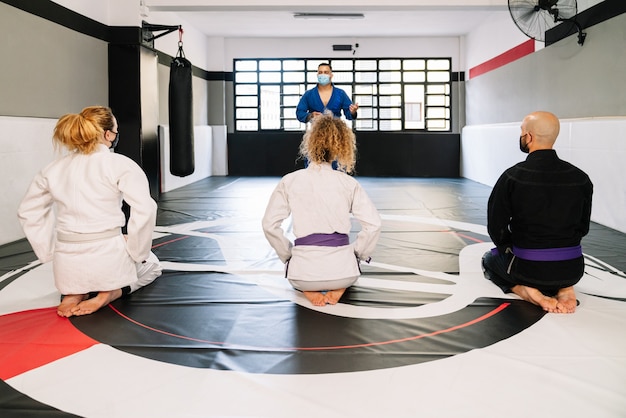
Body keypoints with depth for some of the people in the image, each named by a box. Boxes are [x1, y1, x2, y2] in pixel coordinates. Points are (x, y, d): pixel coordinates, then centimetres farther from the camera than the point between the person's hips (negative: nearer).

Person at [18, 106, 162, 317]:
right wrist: (137, 251, -4)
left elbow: (28, 212, 14)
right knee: (151, 266, 30)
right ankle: (109, 293, 0)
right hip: (107, 256, -4)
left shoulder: (54, 168, 6)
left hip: (67, 263, 4)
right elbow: (144, 210, -19)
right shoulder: (120, 165, -10)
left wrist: (50, 251, 17)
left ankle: (74, 294, 6)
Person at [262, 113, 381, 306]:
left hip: (304, 270, 0)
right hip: (342, 269, 0)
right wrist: (357, 252, 10)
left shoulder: (289, 182, -4)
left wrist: (288, 254, 10)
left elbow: (269, 225, -5)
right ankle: (337, 289, 7)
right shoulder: (349, 183, -3)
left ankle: (310, 291, 6)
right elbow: (373, 224, -6)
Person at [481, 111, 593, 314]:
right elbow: (583, 227, 6)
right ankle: (564, 288, 8)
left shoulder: (512, 177, -15)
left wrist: (512, 249, 12)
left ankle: (526, 290, 2)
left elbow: (496, 228, -7)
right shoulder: (580, 178, -4)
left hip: (529, 268, -3)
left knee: (489, 259, 29)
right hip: (572, 268, 4)